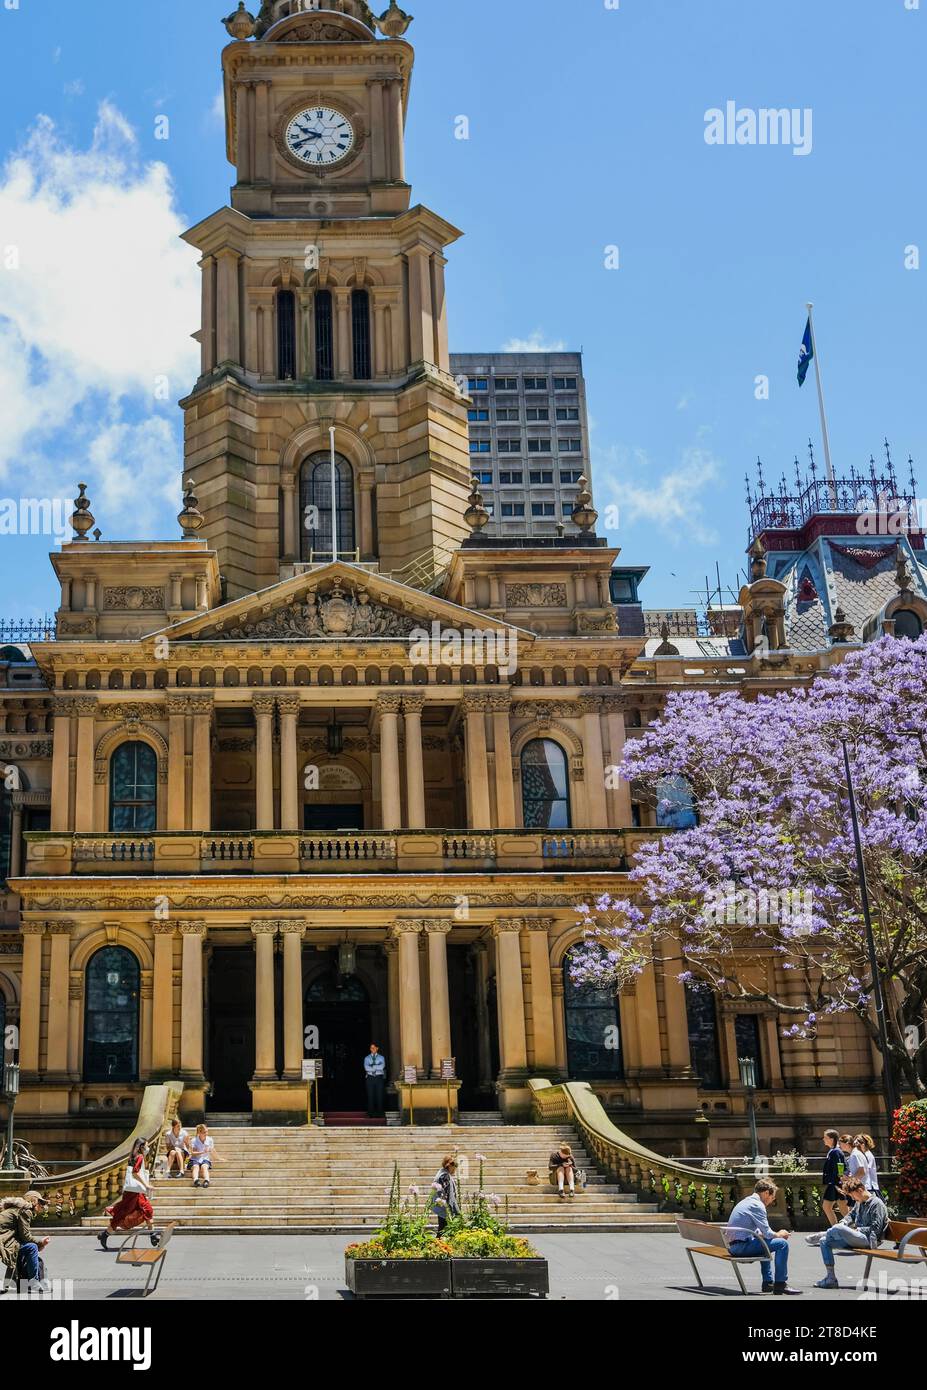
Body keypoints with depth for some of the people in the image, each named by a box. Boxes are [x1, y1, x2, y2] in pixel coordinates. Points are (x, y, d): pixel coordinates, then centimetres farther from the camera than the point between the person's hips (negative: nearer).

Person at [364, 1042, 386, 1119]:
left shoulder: (381, 1057, 8)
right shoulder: (367, 1058, 9)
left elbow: (382, 1067, -11)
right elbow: (366, 1068, -9)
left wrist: (372, 1066, -10)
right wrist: (377, 1068, -10)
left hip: (379, 1078, 0)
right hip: (370, 1078, 0)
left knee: (379, 1096, -3)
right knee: (370, 1096, -1)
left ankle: (379, 1114, 1)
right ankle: (371, 1114, 2)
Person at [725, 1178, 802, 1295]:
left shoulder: (747, 1201, 19)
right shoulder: (757, 1205, -12)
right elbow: (767, 1233, -14)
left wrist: (776, 1234, 14)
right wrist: (779, 1234, 7)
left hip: (733, 1246, 10)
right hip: (742, 1245, -10)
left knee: (765, 1243, 34)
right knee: (782, 1243, -9)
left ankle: (768, 1282, 33)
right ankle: (780, 1284, -3)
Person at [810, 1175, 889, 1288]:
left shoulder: (877, 1204, -8)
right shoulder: (859, 1202, 19)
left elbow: (876, 1229, -14)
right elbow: (851, 1214, 33)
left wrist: (857, 1230, -11)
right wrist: (844, 1222, 11)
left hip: (869, 1240, -10)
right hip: (858, 1238, 10)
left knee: (837, 1229, -30)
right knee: (825, 1241, -3)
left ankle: (820, 1235, 5)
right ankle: (831, 1279, -4)